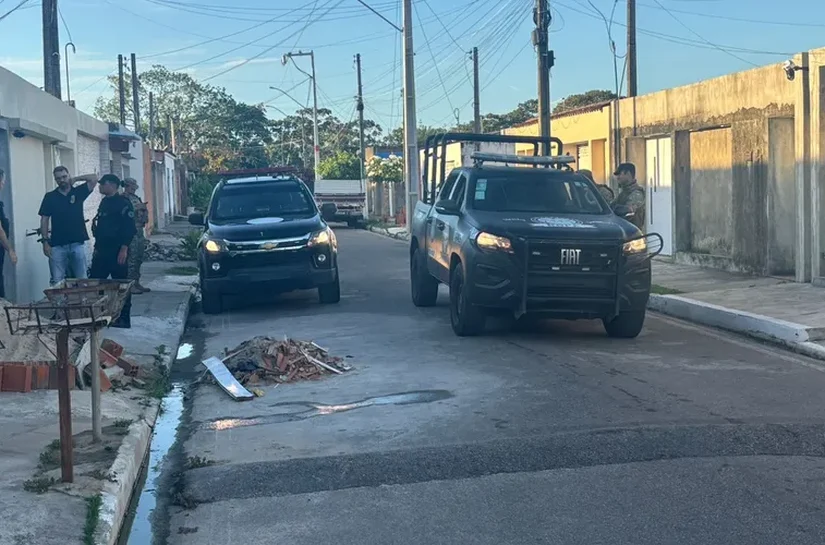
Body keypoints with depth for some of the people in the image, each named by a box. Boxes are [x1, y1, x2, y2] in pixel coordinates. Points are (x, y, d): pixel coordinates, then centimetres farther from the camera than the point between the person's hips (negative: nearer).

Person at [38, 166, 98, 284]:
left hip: (78, 243, 1)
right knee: (57, 282, -4)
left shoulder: (78, 192, 8)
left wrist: (75, 179, 6)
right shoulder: (50, 197, 7)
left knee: (82, 279, 3)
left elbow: (94, 178, 0)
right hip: (57, 246, -1)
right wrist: (45, 241, -3)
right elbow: (44, 220, 5)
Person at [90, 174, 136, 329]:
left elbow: (129, 227, -16)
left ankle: (124, 319, 5)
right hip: (102, 251, 9)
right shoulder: (104, 202, 16)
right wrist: (97, 247, 20)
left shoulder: (123, 203, -10)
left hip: (117, 252, -9)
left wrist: (124, 248, -21)